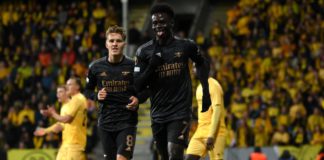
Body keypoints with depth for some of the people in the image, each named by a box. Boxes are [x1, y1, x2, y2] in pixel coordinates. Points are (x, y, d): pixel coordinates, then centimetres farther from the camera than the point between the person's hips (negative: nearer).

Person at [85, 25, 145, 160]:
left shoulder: (133, 66, -5)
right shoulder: (96, 67, 1)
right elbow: (88, 90, 14)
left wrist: (138, 99, -14)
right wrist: (97, 96, -7)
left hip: (127, 121, -3)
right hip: (105, 122, 3)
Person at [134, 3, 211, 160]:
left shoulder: (185, 46, -2)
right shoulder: (144, 51, 0)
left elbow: (202, 64, 19)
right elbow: (138, 86, -1)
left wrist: (205, 91, 12)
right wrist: (151, 67, -16)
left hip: (180, 112, -3)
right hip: (158, 114, 3)